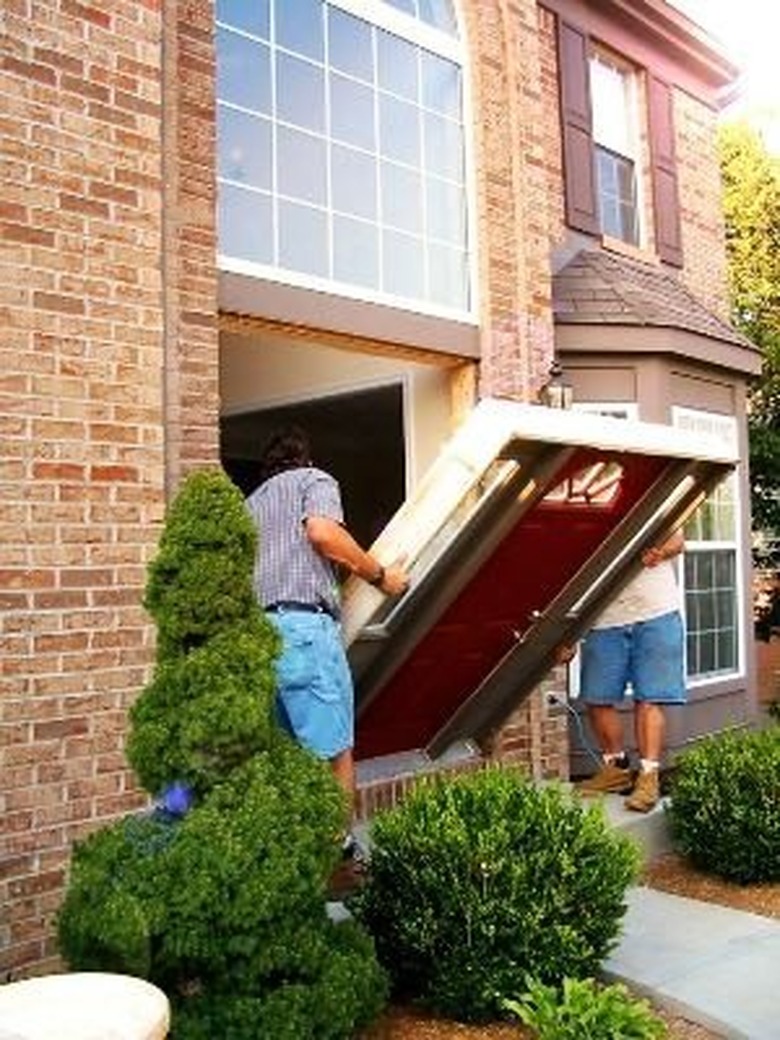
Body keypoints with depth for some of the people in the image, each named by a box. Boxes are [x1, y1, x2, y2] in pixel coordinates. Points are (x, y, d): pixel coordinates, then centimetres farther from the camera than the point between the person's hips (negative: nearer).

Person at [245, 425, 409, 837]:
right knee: (335, 755, -3)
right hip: (304, 625, -7)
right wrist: (379, 575, -2)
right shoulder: (314, 480, 12)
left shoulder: (251, 502, 30)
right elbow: (322, 531, -10)